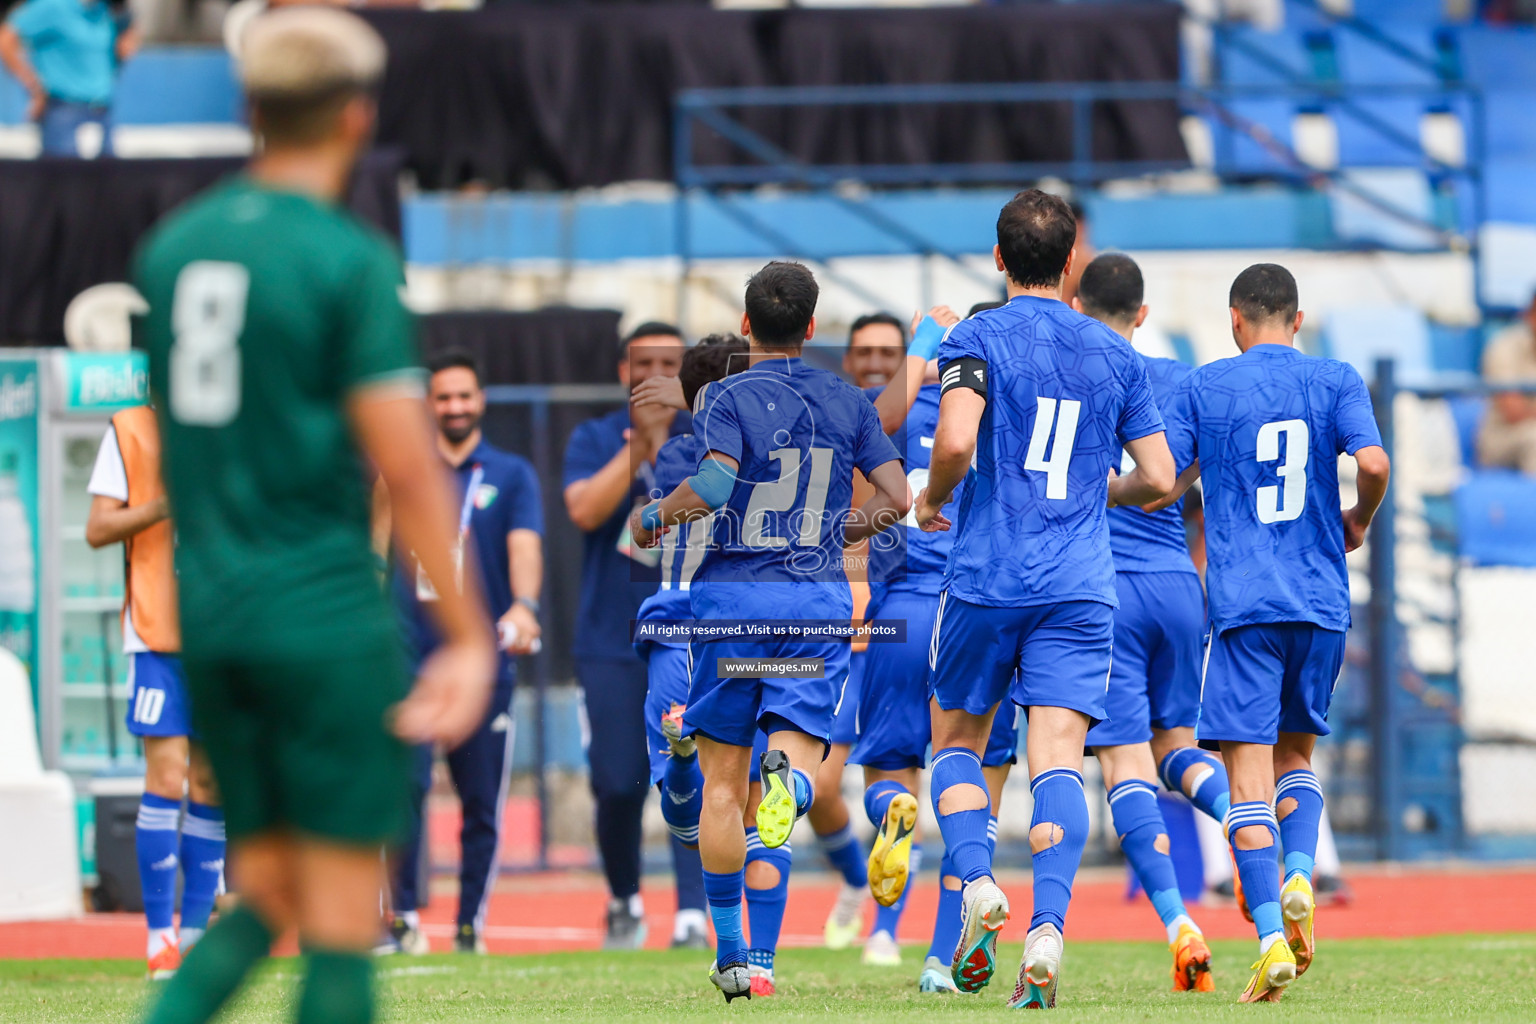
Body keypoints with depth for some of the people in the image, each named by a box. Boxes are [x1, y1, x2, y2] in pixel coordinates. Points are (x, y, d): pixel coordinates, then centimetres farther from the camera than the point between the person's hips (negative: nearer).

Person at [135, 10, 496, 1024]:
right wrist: (469, 636, -13)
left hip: (208, 611, 6)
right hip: (327, 615, -6)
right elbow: (405, 465, -16)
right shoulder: (352, 262, -12)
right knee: (343, 917, 0)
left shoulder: (170, 246, 8)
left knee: (265, 894, 14)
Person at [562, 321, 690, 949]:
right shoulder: (593, 439, 6)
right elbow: (586, 510, -11)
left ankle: (694, 913, -14)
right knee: (617, 785, -1)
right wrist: (638, 446, -14)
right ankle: (624, 902, 22)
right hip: (611, 639, 1)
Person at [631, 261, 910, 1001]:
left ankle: (731, 954, 10)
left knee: (721, 780, 8)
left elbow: (712, 484, -21)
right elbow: (898, 498, 4)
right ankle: (788, 774, -39)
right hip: (817, 604, 2)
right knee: (798, 749, 1)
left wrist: (654, 517, -4)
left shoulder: (732, 399, -5)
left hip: (732, 596, -2)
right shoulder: (847, 403, 7)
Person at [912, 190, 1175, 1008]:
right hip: (1081, 587, 2)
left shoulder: (976, 341, -2)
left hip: (986, 579, -2)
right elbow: (1159, 479, 9)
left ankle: (977, 887, -8)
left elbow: (956, 442, -19)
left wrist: (931, 499, 2)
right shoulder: (1115, 356, 10)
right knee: (1058, 756, -5)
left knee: (956, 739, 15)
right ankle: (1047, 928, -22)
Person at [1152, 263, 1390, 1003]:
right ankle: (1299, 875, -6)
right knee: (1296, 751, 21)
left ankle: (1272, 938, -17)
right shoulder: (1337, 381, 6)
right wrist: (1358, 521, 11)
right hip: (1322, 600, 2)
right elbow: (1372, 463, -9)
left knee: (1248, 772, -4)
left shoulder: (1205, 387, 3)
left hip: (1243, 602, -2)